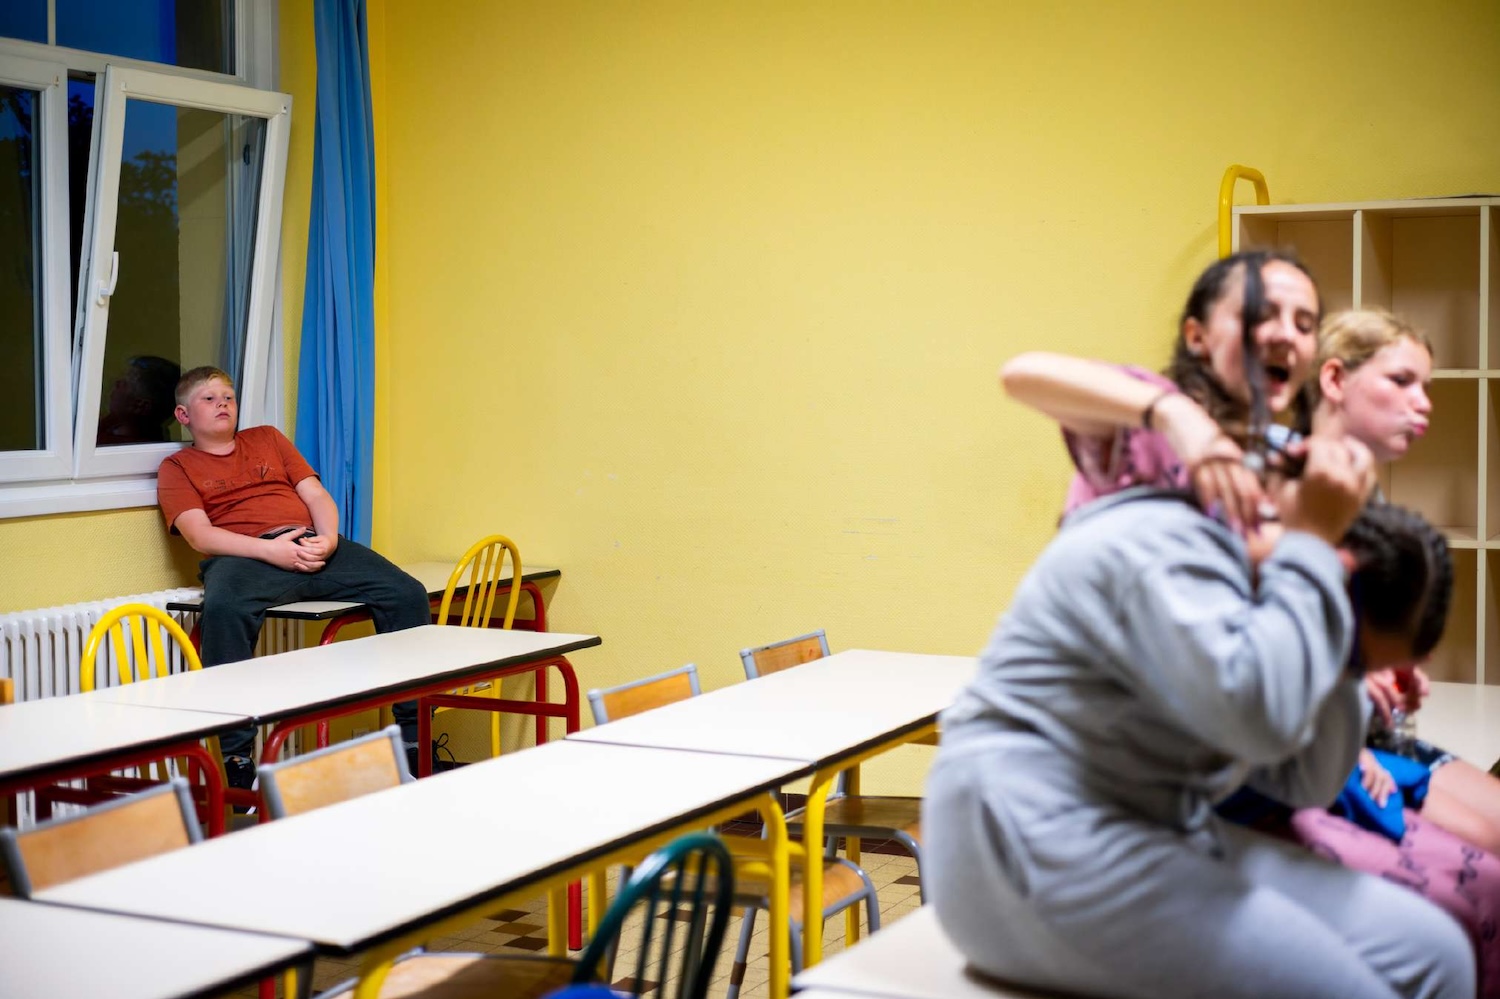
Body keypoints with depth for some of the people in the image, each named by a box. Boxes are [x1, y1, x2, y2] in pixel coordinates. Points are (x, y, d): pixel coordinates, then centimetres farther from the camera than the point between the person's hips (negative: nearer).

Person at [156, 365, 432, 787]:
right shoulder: (178, 467, 17)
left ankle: (415, 742, -15)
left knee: (408, 594, -19)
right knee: (223, 607, -40)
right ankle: (238, 759, -36)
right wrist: (270, 549, -15)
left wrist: (328, 539, -3)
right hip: (248, 557, -4)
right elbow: (199, 534, 0)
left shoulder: (267, 438, 30)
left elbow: (316, 495, 20)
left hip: (315, 544, 4)